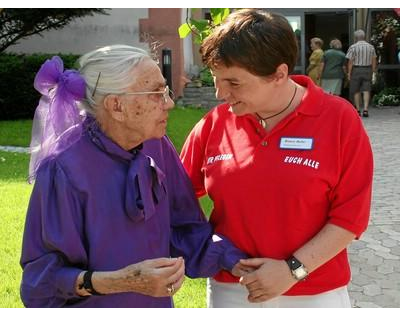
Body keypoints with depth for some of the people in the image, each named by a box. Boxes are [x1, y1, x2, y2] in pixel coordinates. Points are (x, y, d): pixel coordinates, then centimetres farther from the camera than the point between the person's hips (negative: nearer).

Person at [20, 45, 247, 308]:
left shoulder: (157, 147, -8)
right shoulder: (64, 169, -24)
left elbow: (184, 229, -4)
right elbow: (43, 276, -21)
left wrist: (240, 263, -15)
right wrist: (120, 282, -32)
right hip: (97, 301, -6)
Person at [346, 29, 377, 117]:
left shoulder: (353, 47, -7)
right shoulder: (371, 47, 5)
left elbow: (350, 61, -10)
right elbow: (374, 60, 5)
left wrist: (349, 73, -5)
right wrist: (373, 71, 12)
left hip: (356, 70, -2)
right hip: (367, 70, 2)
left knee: (356, 91, 7)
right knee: (366, 90, 1)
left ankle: (358, 110, 11)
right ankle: (365, 109, -9)